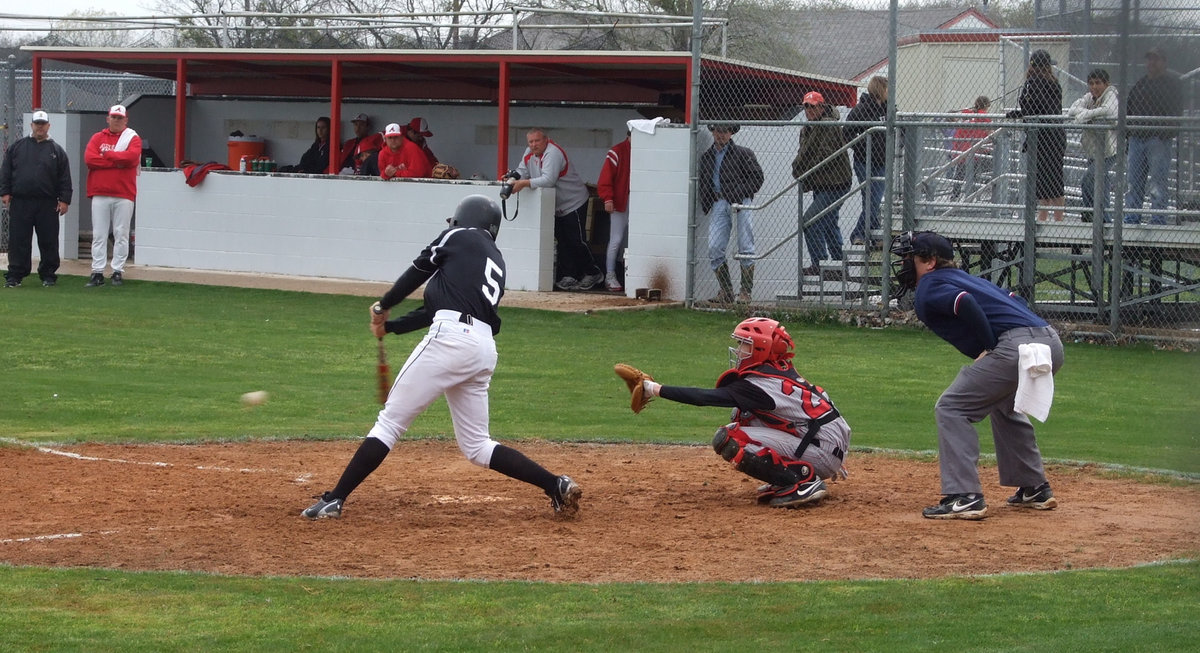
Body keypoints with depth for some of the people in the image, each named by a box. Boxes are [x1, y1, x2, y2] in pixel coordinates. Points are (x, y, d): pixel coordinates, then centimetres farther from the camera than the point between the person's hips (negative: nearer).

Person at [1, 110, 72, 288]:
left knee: (48, 241, 2)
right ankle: (15, 275, 4)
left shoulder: (56, 150, 8)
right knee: (18, 241, 0)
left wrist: (64, 200, -2)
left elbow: (65, 179, 5)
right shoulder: (17, 146, 11)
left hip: (47, 205, 0)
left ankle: (48, 275, 11)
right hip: (19, 203, 0)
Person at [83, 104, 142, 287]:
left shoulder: (133, 138, 7)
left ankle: (118, 271, 4)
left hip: (124, 194, -2)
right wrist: (117, 161, -8)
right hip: (100, 193, 2)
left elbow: (131, 156, -13)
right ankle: (97, 272, 2)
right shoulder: (98, 138, 13)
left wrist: (107, 155, -5)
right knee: (98, 234, 0)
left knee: (121, 234, -1)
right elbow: (89, 158, -4)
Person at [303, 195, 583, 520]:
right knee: (476, 446, 16)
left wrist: (383, 306, 27)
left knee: (390, 420, -4)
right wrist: (390, 326, 32)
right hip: (485, 349, 7)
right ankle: (556, 485, 6)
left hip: (451, 339, -7)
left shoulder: (459, 236, 10)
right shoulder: (496, 263, 28)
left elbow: (418, 271, 12)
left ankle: (334, 500, -6)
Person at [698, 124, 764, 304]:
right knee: (714, 249, -5)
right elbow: (702, 181, 25)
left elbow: (757, 177, 0)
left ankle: (746, 292, 3)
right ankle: (726, 291, 4)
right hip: (718, 203, 4)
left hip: (740, 203, -4)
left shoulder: (743, 154, 3)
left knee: (745, 248, -3)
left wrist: (740, 194, -11)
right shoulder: (706, 157, 18)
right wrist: (705, 205, 11)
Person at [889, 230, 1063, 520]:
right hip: (1051, 342, 9)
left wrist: (990, 348, -8)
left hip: (1018, 346, -9)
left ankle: (964, 497, -10)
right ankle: (1035, 489, 35)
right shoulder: (967, 278, 31)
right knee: (1004, 406, 34)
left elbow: (965, 303, -17)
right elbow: (1013, 301, 26)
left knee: (951, 409, -1)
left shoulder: (929, 288, 3)